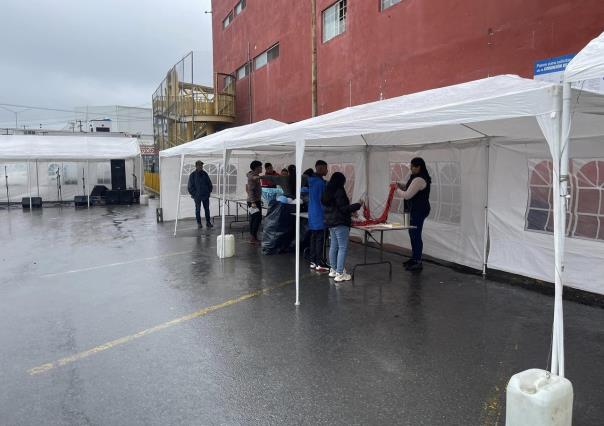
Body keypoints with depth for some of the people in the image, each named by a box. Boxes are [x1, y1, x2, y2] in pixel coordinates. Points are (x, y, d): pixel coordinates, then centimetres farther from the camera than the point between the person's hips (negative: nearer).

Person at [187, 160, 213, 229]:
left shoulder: (205, 173, 4)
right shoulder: (192, 175, -4)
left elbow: (209, 183, 14)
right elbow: (190, 186, -1)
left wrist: (209, 191, 7)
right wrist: (194, 194, -6)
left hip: (205, 195, 3)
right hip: (197, 196, -3)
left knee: (207, 209, 6)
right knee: (198, 210, 4)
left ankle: (208, 222, 13)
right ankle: (199, 223, 12)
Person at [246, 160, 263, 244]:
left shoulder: (255, 176, 17)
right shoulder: (252, 177, -14)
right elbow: (251, 190, -21)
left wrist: (259, 200, 27)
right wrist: (253, 202, -26)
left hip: (255, 201, 10)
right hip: (254, 201, -10)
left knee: (253, 219, 11)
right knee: (257, 218, -11)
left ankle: (252, 237, 15)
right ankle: (253, 238, -9)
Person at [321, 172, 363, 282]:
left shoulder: (327, 192, 12)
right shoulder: (339, 192, -16)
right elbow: (343, 208, -18)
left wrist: (351, 211, 24)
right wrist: (357, 205, -8)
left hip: (330, 222, 9)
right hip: (340, 223, -9)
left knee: (333, 246, 15)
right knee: (343, 248, -6)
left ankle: (333, 270, 24)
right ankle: (339, 274, -7)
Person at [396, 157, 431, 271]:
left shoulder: (419, 180, -20)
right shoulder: (419, 177, 13)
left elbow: (407, 195, -21)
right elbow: (411, 189, 21)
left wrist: (399, 189, -3)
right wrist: (401, 185, 4)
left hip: (419, 210, -11)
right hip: (416, 210, 11)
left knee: (416, 235, -7)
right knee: (413, 233, 16)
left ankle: (418, 263, -2)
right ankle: (414, 258, 26)